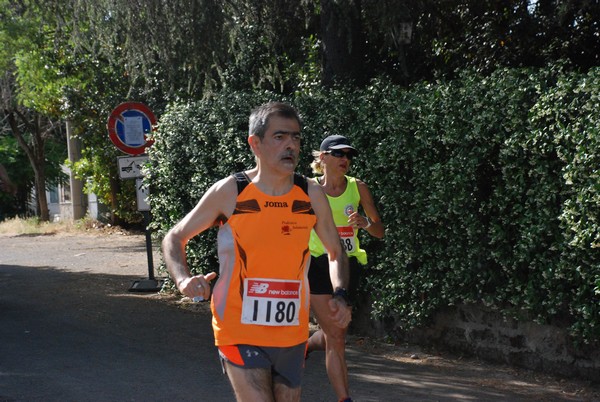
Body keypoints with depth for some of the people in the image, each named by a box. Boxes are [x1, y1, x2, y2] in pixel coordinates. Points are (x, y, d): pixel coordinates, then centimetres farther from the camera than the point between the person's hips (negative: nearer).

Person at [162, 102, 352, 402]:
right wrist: (183, 279, -17)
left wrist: (340, 296, -4)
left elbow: (335, 252, 14)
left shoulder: (312, 195, -1)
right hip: (240, 333, -4)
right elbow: (174, 239, 2)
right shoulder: (229, 192, -9)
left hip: (292, 334, 4)